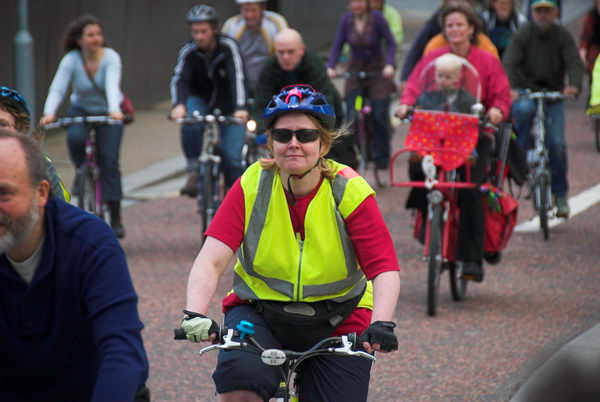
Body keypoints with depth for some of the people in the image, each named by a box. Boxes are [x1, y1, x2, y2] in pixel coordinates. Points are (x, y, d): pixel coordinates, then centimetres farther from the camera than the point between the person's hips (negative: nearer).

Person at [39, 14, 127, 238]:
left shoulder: (110, 58, -19)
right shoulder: (71, 60, -17)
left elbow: (112, 85, -34)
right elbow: (57, 88, -26)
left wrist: (115, 110, -53)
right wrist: (49, 113, -44)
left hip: (108, 112, -1)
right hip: (81, 110, 1)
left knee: (109, 161, -13)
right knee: (75, 138, -32)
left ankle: (115, 218, -6)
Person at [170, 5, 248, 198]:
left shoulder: (228, 47, -21)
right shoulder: (188, 51, -17)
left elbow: (237, 77, -32)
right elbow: (179, 79, -29)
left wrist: (240, 108, -47)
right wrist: (178, 104, -49)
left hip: (228, 105, -1)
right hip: (200, 100, 1)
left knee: (232, 156, -11)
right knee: (190, 123, -33)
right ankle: (193, 171, -20)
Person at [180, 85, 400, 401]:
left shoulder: (349, 191, -14)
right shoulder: (251, 186, -12)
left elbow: (384, 269, -18)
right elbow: (211, 260, -20)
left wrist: (381, 324, -36)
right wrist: (195, 314, -37)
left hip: (336, 325, 1)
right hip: (260, 312, -1)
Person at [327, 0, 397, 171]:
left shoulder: (377, 18, -13)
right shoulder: (346, 20, -5)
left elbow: (391, 43, -10)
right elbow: (337, 46, -1)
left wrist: (389, 65, -24)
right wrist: (330, 67, -15)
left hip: (377, 71, -2)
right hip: (355, 69, 2)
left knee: (379, 115, -5)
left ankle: (382, 157, 8)